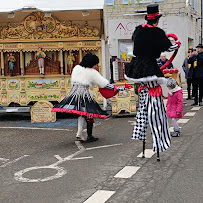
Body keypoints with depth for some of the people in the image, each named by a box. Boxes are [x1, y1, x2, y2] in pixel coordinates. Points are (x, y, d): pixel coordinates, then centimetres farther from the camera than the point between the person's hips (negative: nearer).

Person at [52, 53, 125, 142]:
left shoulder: (76, 68, 11)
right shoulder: (93, 73, -3)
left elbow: (73, 82, 16)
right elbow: (105, 84, -3)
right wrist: (118, 88, 1)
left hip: (74, 92, 5)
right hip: (84, 94, -5)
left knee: (81, 113, 15)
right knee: (89, 114, 6)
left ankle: (79, 133, 3)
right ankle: (89, 136, 9)